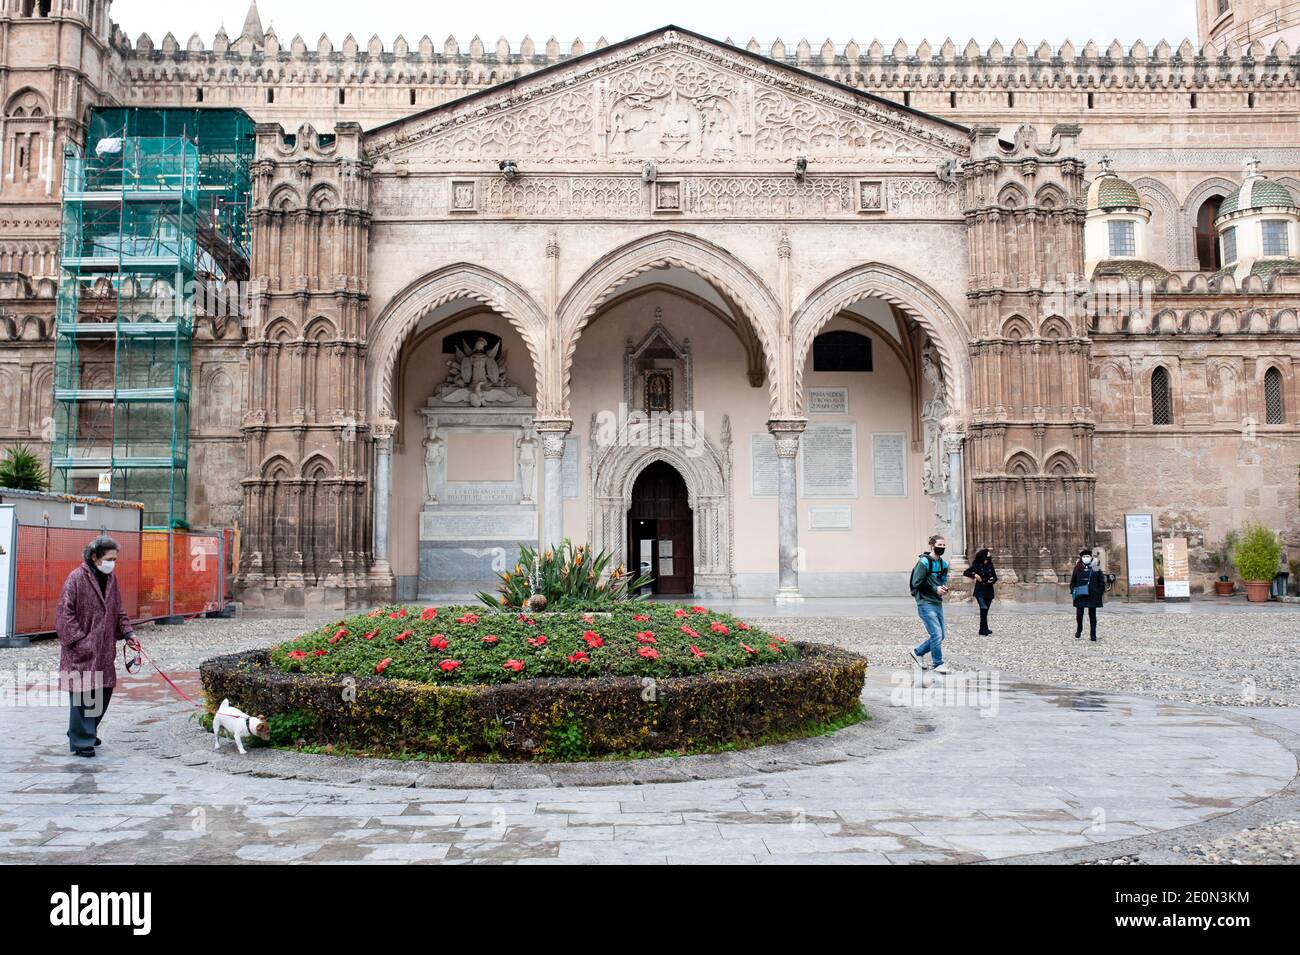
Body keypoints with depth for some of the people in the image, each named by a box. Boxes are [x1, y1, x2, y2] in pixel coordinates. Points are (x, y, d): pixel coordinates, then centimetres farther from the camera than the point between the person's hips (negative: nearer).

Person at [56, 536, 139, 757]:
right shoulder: (76, 578, -11)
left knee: (104, 691, 12)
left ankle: (87, 730, 31)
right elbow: (65, 614, -13)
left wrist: (127, 633, 4)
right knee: (83, 694, -3)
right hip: (82, 650, -7)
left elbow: (118, 611, 17)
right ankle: (81, 741, 7)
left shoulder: (110, 578, 10)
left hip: (105, 649, 7)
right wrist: (80, 641, -16)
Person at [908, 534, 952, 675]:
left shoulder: (944, 564, 12)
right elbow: (916, 583, -13)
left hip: (938, 603, 8)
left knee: (939, 636, 10)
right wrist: (935, 589, -17)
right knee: (936, 634, -11)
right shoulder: (924, 562, -12)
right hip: (925, 604, -8)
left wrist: (944, 588, 0)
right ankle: (938, 664, 2)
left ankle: (918, 652, 29)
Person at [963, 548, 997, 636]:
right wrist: (974, 575, -13)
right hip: (980, 591, -4)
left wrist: (992, 580, -6)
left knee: (985, 611, 6)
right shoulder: (976, 566, -3)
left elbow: (995, 577, 15)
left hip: (989, 592, 4)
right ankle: (985, 630, -13)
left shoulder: (990, 565, 8)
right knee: (983, 608, -19)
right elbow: (965, 573, -3)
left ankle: (983, 631, 15)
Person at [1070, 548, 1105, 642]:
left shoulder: (1096, 569, 3)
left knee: (1092, 615, 4)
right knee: (1079, 614, 2)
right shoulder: (1077, 569, 5)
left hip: (1092, 596, -1)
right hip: (1080, 595, 1)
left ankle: (1093, 635, 11)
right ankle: (1079, 630, 26)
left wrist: (1100, 592, -1)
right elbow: (1072, 581, 10)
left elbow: (1102, 582, 7)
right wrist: (1073, 591, -1)